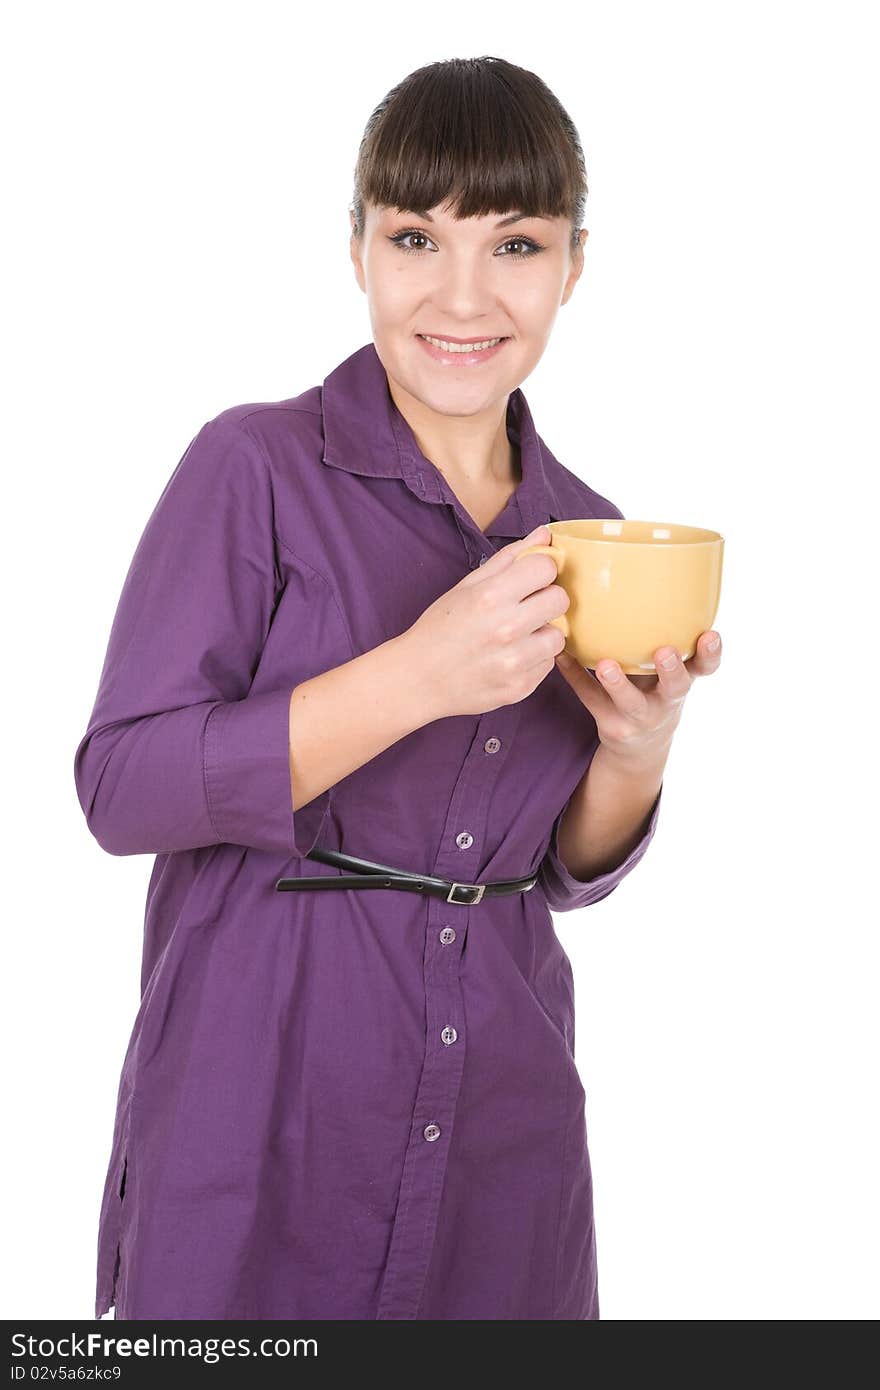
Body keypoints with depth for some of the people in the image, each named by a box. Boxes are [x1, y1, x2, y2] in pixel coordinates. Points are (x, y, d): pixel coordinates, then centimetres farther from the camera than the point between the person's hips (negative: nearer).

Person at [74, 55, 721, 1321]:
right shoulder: (258, 467, -9)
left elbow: (567, 872, 12)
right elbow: (120, 786, -15)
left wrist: (638, 751, -10)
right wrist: (417, 677, -24)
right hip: (261, 1116, -4)